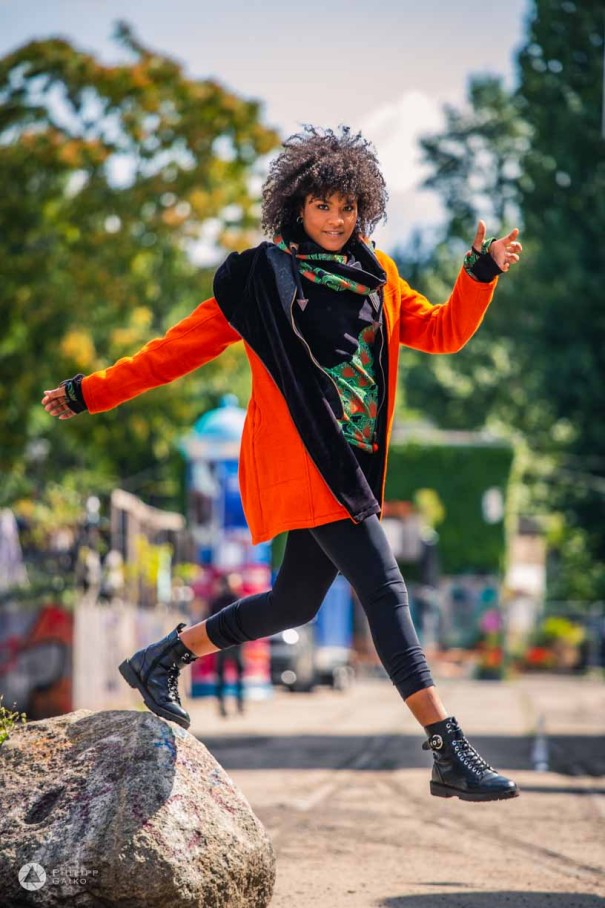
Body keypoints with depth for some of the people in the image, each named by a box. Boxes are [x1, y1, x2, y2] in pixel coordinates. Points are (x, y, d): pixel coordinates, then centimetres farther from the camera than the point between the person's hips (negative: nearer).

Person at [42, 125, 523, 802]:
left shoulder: (375, 276, 16)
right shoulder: (261, 276, -1)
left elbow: (444, 332, 18)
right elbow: (184, 345, 4)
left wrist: (481, 270, 3)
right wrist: (92, 392, 3)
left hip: (353, 463, 8)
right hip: (304, 460, -8)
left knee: (296, 602, 13)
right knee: (384, 590, -15)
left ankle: (161, 659, 31)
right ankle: (451, 755, -17)